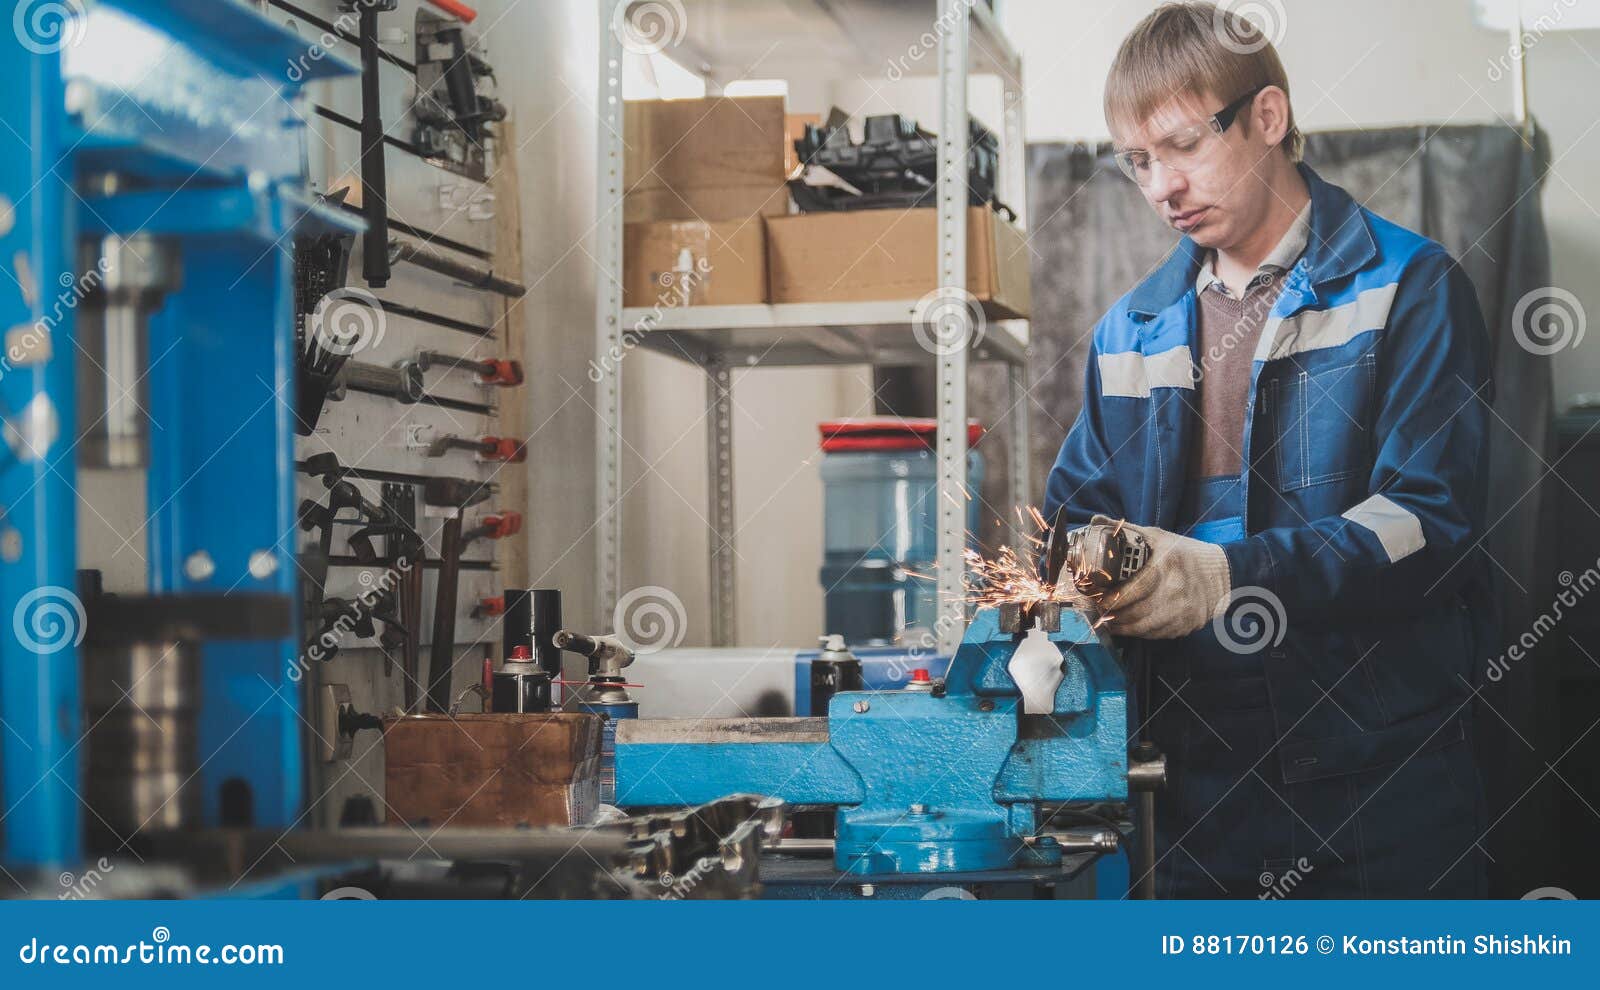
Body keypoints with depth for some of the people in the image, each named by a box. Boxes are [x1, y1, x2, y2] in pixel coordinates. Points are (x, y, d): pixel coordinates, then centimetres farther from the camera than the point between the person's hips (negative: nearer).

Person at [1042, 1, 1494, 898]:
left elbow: (1432, 519, -13)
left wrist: (1226, 576, -27)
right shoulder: (1131, 330, 15)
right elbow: (1081, 512, 15)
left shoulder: (1412, 287, -3)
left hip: (1386, 770, -4)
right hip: (1201, 779, 4)